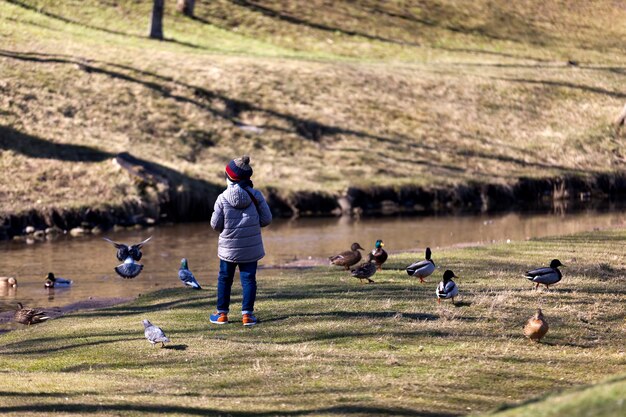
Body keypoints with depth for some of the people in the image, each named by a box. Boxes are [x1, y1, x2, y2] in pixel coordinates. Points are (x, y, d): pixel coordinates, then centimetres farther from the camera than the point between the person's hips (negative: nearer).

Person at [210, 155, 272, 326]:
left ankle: (222, 313, 17)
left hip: (229, 246, -1)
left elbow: (215, 224, -7)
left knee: (224, 279, 13)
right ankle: (247, 314, 1)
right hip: (251, 247, 1)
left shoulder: (222, 198, -11)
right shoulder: (256, 195, -7)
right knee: (248, 279, 6)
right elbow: (267, 219, -3)